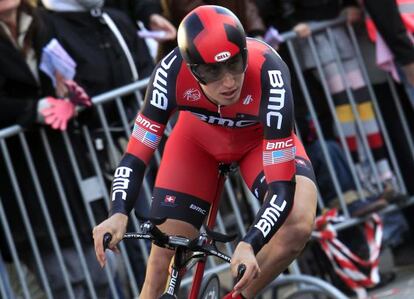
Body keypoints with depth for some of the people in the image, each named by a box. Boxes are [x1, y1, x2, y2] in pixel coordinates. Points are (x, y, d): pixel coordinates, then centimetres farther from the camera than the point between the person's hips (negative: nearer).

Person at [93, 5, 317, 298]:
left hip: (261, 138, -1)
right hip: (199, 138, 1)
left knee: (299, 223, -29)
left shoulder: (268, 75, -40)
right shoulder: (172, 71, -36)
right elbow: (135, 158, -30)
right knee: (163, 260, -6)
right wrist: (118, 214, -49)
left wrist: (248, 247, -56)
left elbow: (282, 188, -41)